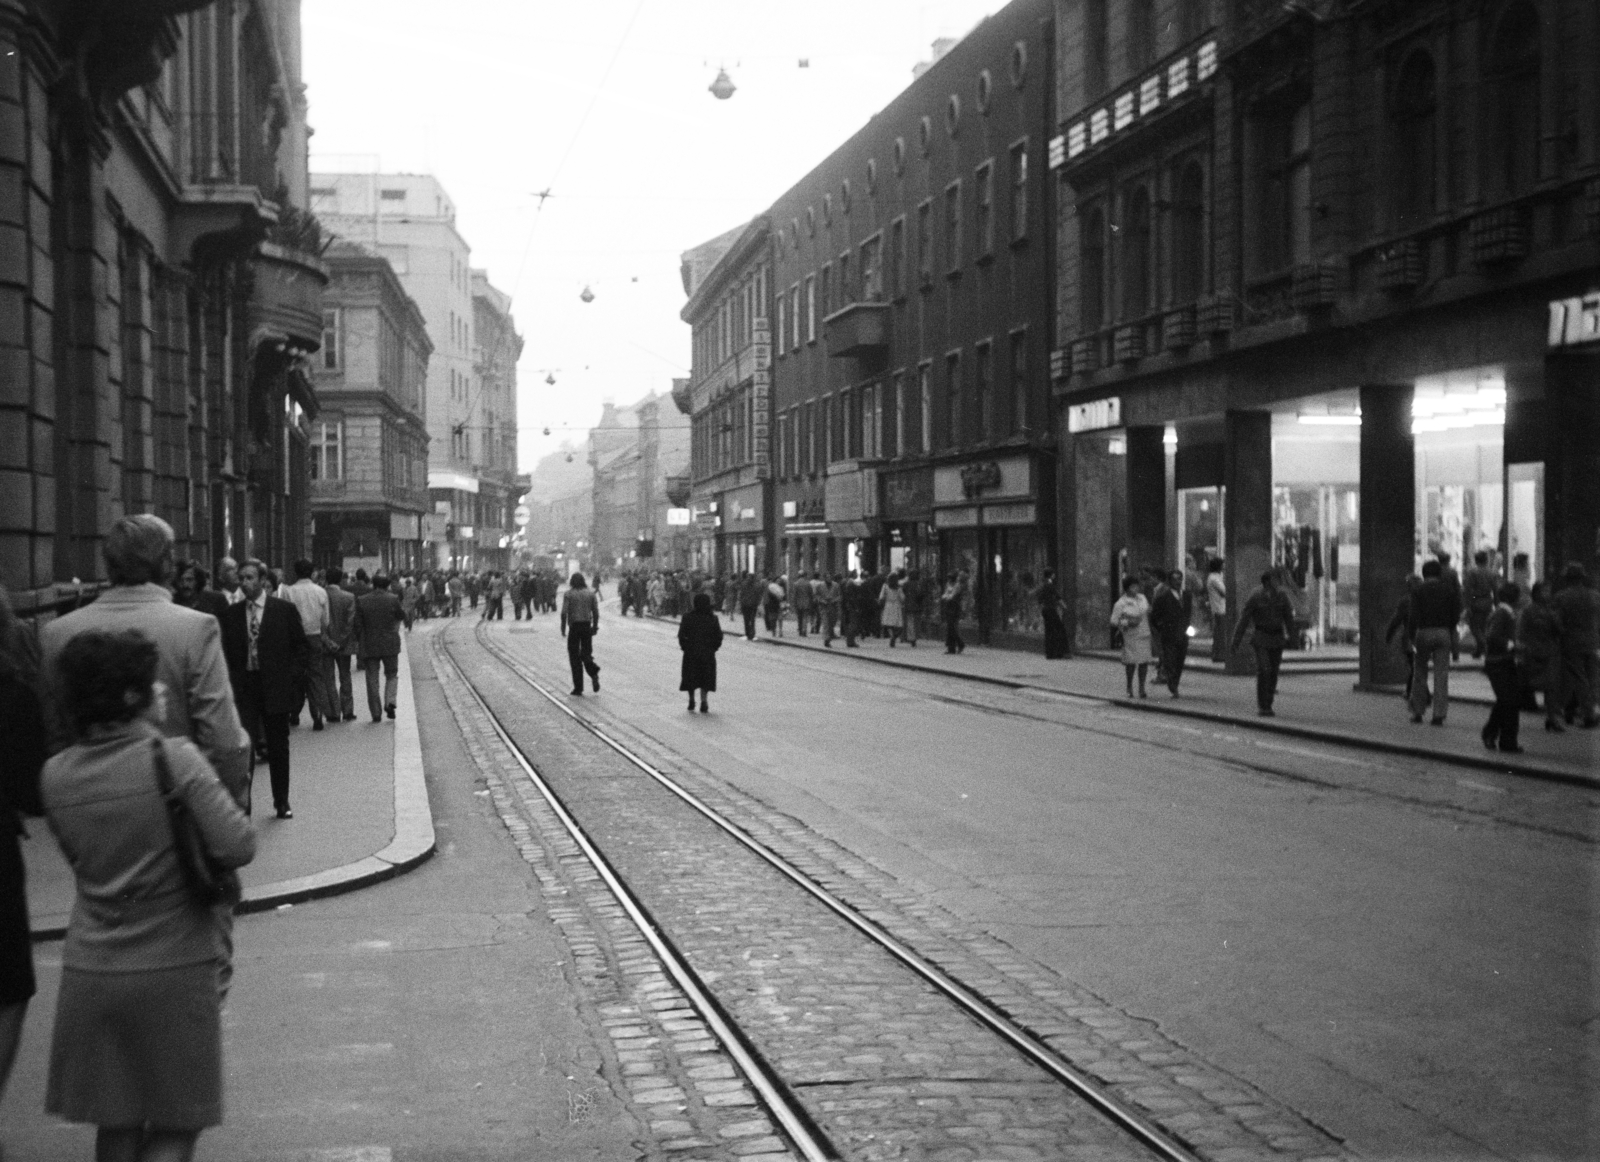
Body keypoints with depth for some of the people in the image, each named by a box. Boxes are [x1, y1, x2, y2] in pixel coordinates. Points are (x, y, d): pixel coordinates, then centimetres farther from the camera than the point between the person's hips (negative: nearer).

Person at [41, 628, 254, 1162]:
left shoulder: (55, 775, -1)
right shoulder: (175, 759, -15)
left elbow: (78, 858, 10)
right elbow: (237, 848, -17)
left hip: (90, 973, 4)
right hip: (175, 972, -4)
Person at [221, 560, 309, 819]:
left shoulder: (284, 610, 0)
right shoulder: (231, 614, 6)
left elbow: (302, 647, 3)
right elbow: (226, 652, 10)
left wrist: (291, 678, -6)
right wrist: (232, 681, -2)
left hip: (276, 687, -1)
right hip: (243, 687, 1)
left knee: (278, 746, 8)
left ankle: (282, 802, 22)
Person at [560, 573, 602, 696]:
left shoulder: (568, 594, -4)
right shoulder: (591, 593, 4)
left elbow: (564, 613, -10)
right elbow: (596, 612, 2)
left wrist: (563, 629, -3)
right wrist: (595, 627, 10)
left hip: (574, 627, -3)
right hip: (587, 626, 3)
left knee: (574, 657, 5)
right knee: (586, 654, 15)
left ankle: (578, 688, 3)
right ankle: (594, 672, -16)